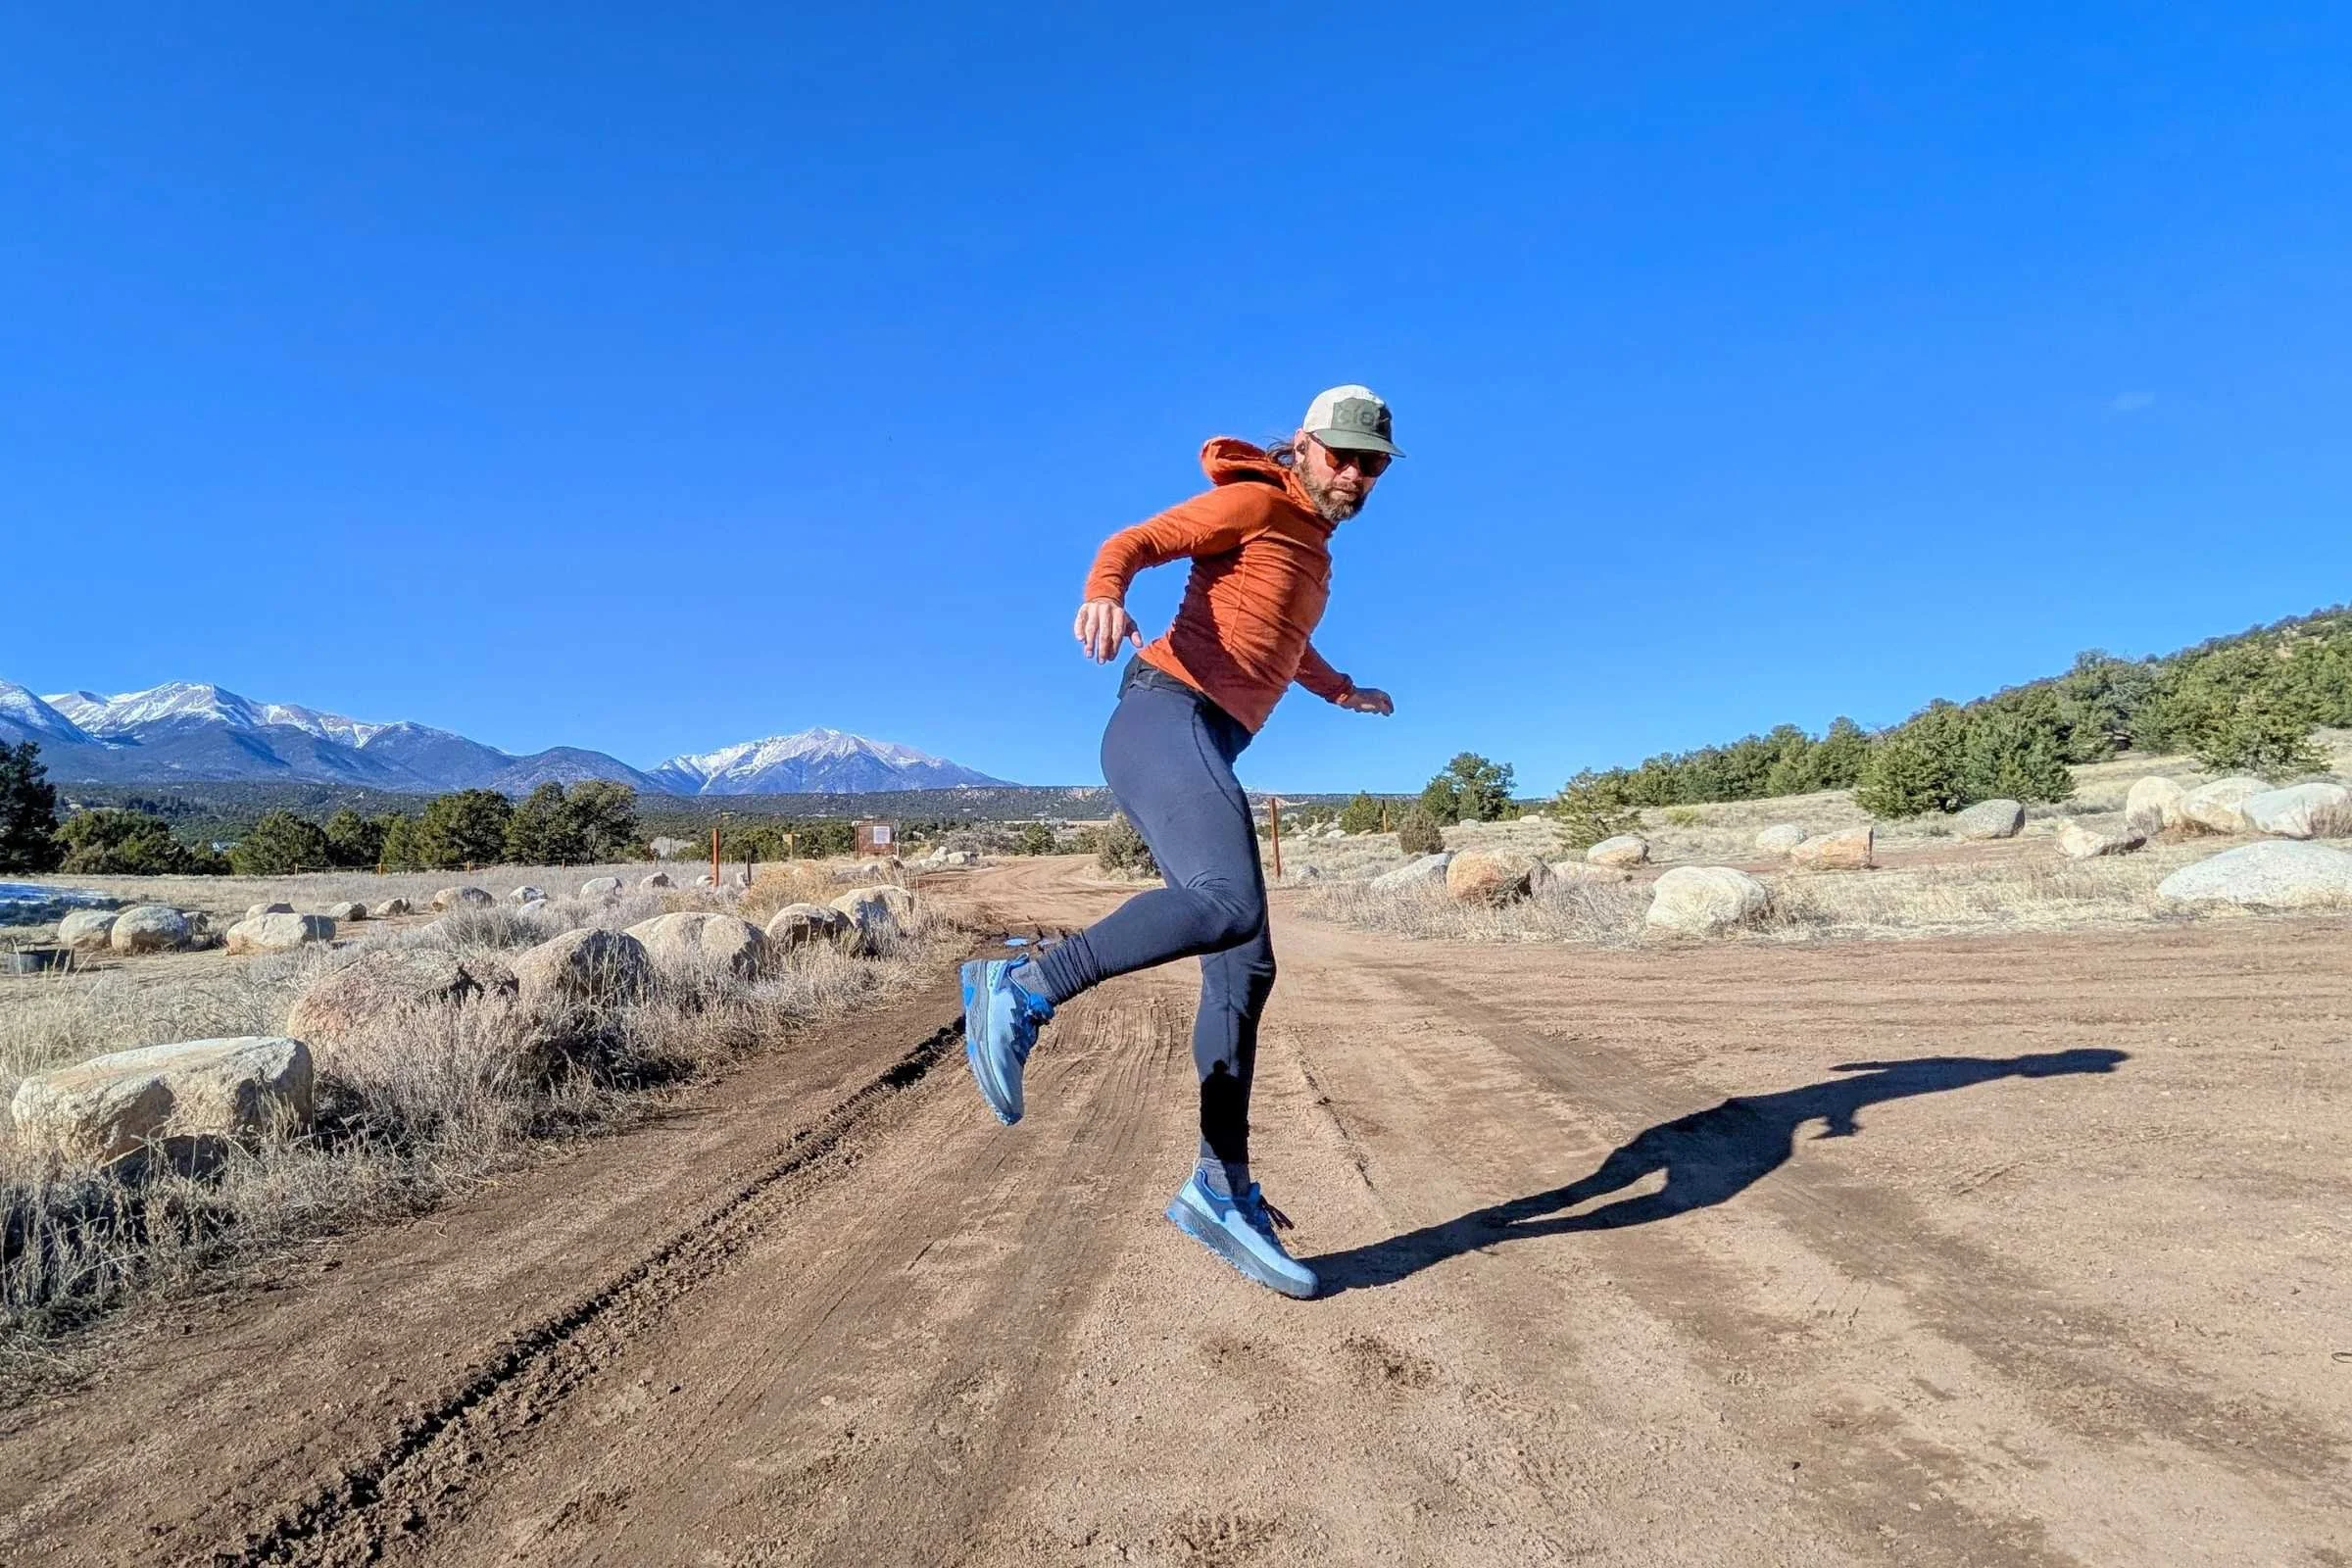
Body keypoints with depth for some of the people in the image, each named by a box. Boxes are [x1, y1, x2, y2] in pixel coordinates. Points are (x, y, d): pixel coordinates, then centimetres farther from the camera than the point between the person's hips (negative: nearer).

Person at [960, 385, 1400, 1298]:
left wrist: (1341, 691, 54)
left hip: (1210, 753, 9)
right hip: (1165, 717, -9)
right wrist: (1103, 597, -29)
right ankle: (1021, 990, -22)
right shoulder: (1254, 502, 3)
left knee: (1245, 970, 2)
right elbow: (1131, 545, -7)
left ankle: (1222, 1191, 8)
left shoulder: (1312, 549, 28)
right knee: (1228, 904, -33)